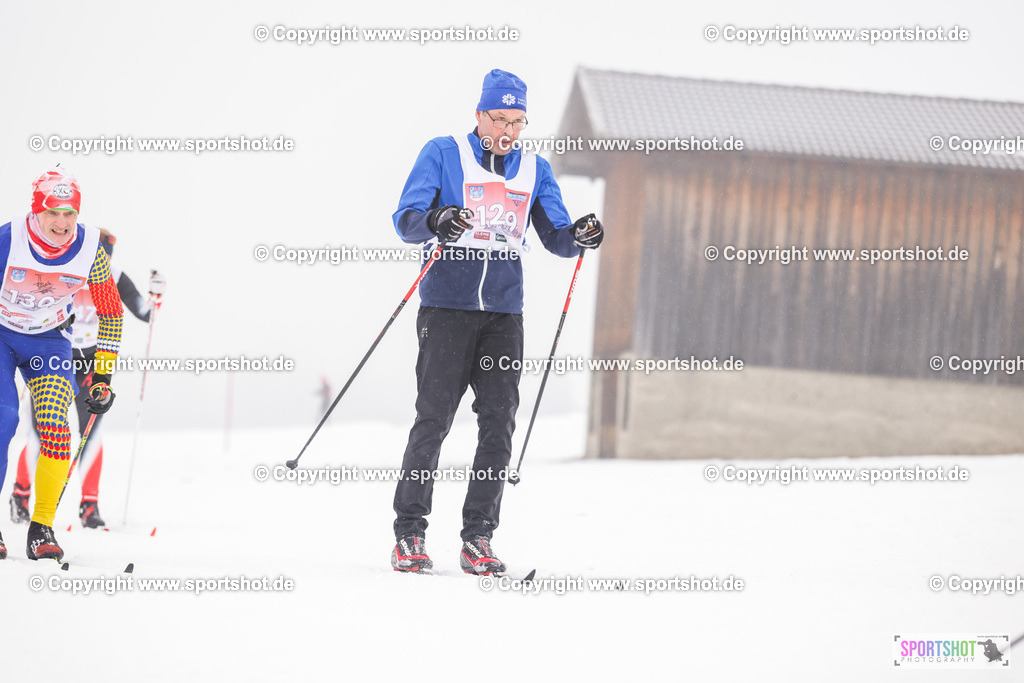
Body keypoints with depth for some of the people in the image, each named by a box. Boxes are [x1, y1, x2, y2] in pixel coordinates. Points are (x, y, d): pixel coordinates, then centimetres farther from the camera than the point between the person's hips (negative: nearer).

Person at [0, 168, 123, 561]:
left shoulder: (89, 249, -15)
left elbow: (111, 312, -1)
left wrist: (103, 377, -2)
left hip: (49, 341, 2)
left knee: (55, 429, -17)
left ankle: (42, 529, -6)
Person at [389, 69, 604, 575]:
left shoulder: (534, 170, 15)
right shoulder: (442, 154, 4)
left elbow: (556, 238, 12)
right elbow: (406, 220, -4)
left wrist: (578, 236, -12)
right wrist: (436, 221, -26)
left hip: (503, 311, 4)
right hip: (447, 305, -3)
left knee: (499, 423, -3)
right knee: (434, 418, -8)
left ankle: (477, 538, 1)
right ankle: (409, 534, -1)